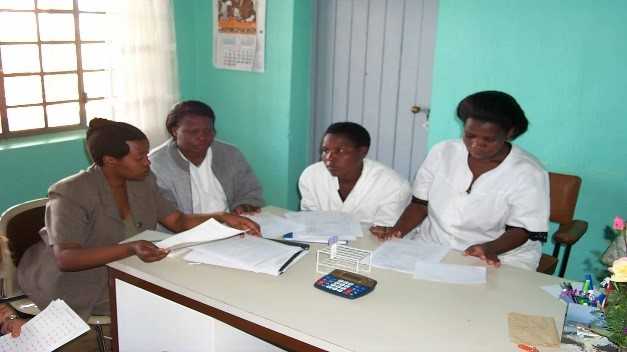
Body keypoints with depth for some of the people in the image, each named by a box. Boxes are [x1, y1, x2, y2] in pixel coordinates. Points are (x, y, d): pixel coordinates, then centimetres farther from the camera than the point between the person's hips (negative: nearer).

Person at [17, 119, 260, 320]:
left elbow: (178, 221, -1)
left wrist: (223, 218, -17)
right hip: (72, 286, -7)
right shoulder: (71, 194, -22)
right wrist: (130, 249, -46)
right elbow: (66, 258, -33)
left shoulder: (143, 181, -2)